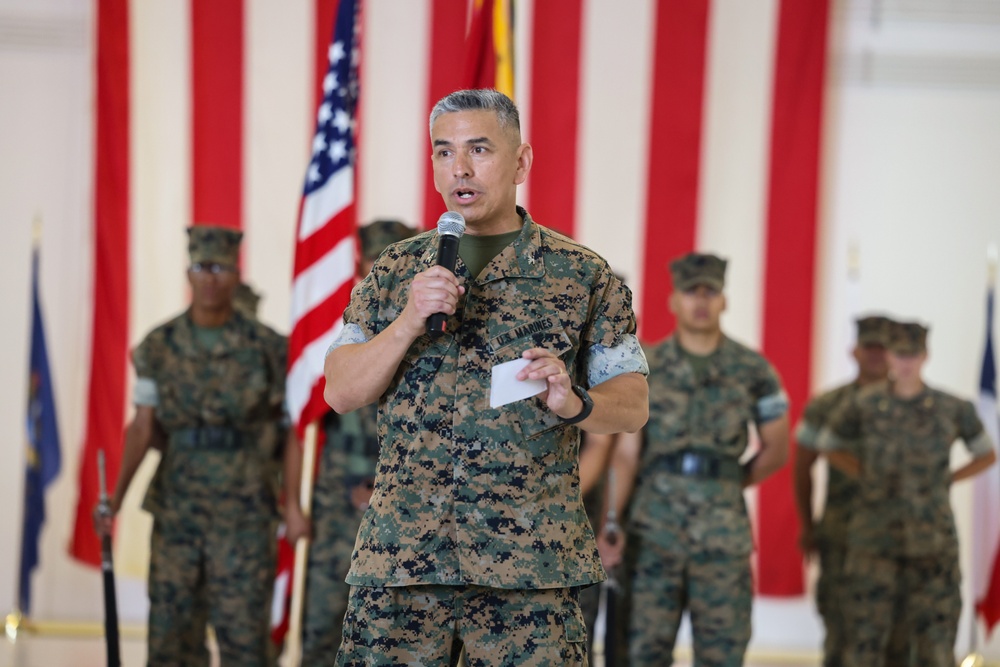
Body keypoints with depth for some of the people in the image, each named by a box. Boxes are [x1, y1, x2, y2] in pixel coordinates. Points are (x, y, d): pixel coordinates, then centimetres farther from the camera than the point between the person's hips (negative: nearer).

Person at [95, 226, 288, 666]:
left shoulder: (267, 348, -1)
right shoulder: (159, 347, 4)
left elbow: (293, 431, 3)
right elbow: (142, 427, 0)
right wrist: (117, 495, -11)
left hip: (244, 512, -2)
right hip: (176, 509, 2)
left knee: (242, 630, -3)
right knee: (172, 631, 5)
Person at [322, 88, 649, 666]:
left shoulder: (582, 275, 6)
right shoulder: (397, 271, 12)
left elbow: (634, 404, 5)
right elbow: (341, 392, 6)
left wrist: (573, 402, -16)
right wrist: (409, 321, -10)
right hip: (399, 555, 2)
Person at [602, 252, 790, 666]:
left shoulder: (753, 370, 6)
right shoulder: (645, 368, 5)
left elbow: (776, 450, 14)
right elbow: (626, 454, 0)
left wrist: (724, 489, 10)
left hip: (723, 528, 0)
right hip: (654, 527, 0)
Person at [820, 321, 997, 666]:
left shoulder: (953, 409, -2)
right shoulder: (865, 405, -2)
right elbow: (828, 445, 16)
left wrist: (944, 481, 4)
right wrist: (867, 476, 5)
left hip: (933, 543, 0)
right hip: (875, 540, 0)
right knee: (866, 634, -1)